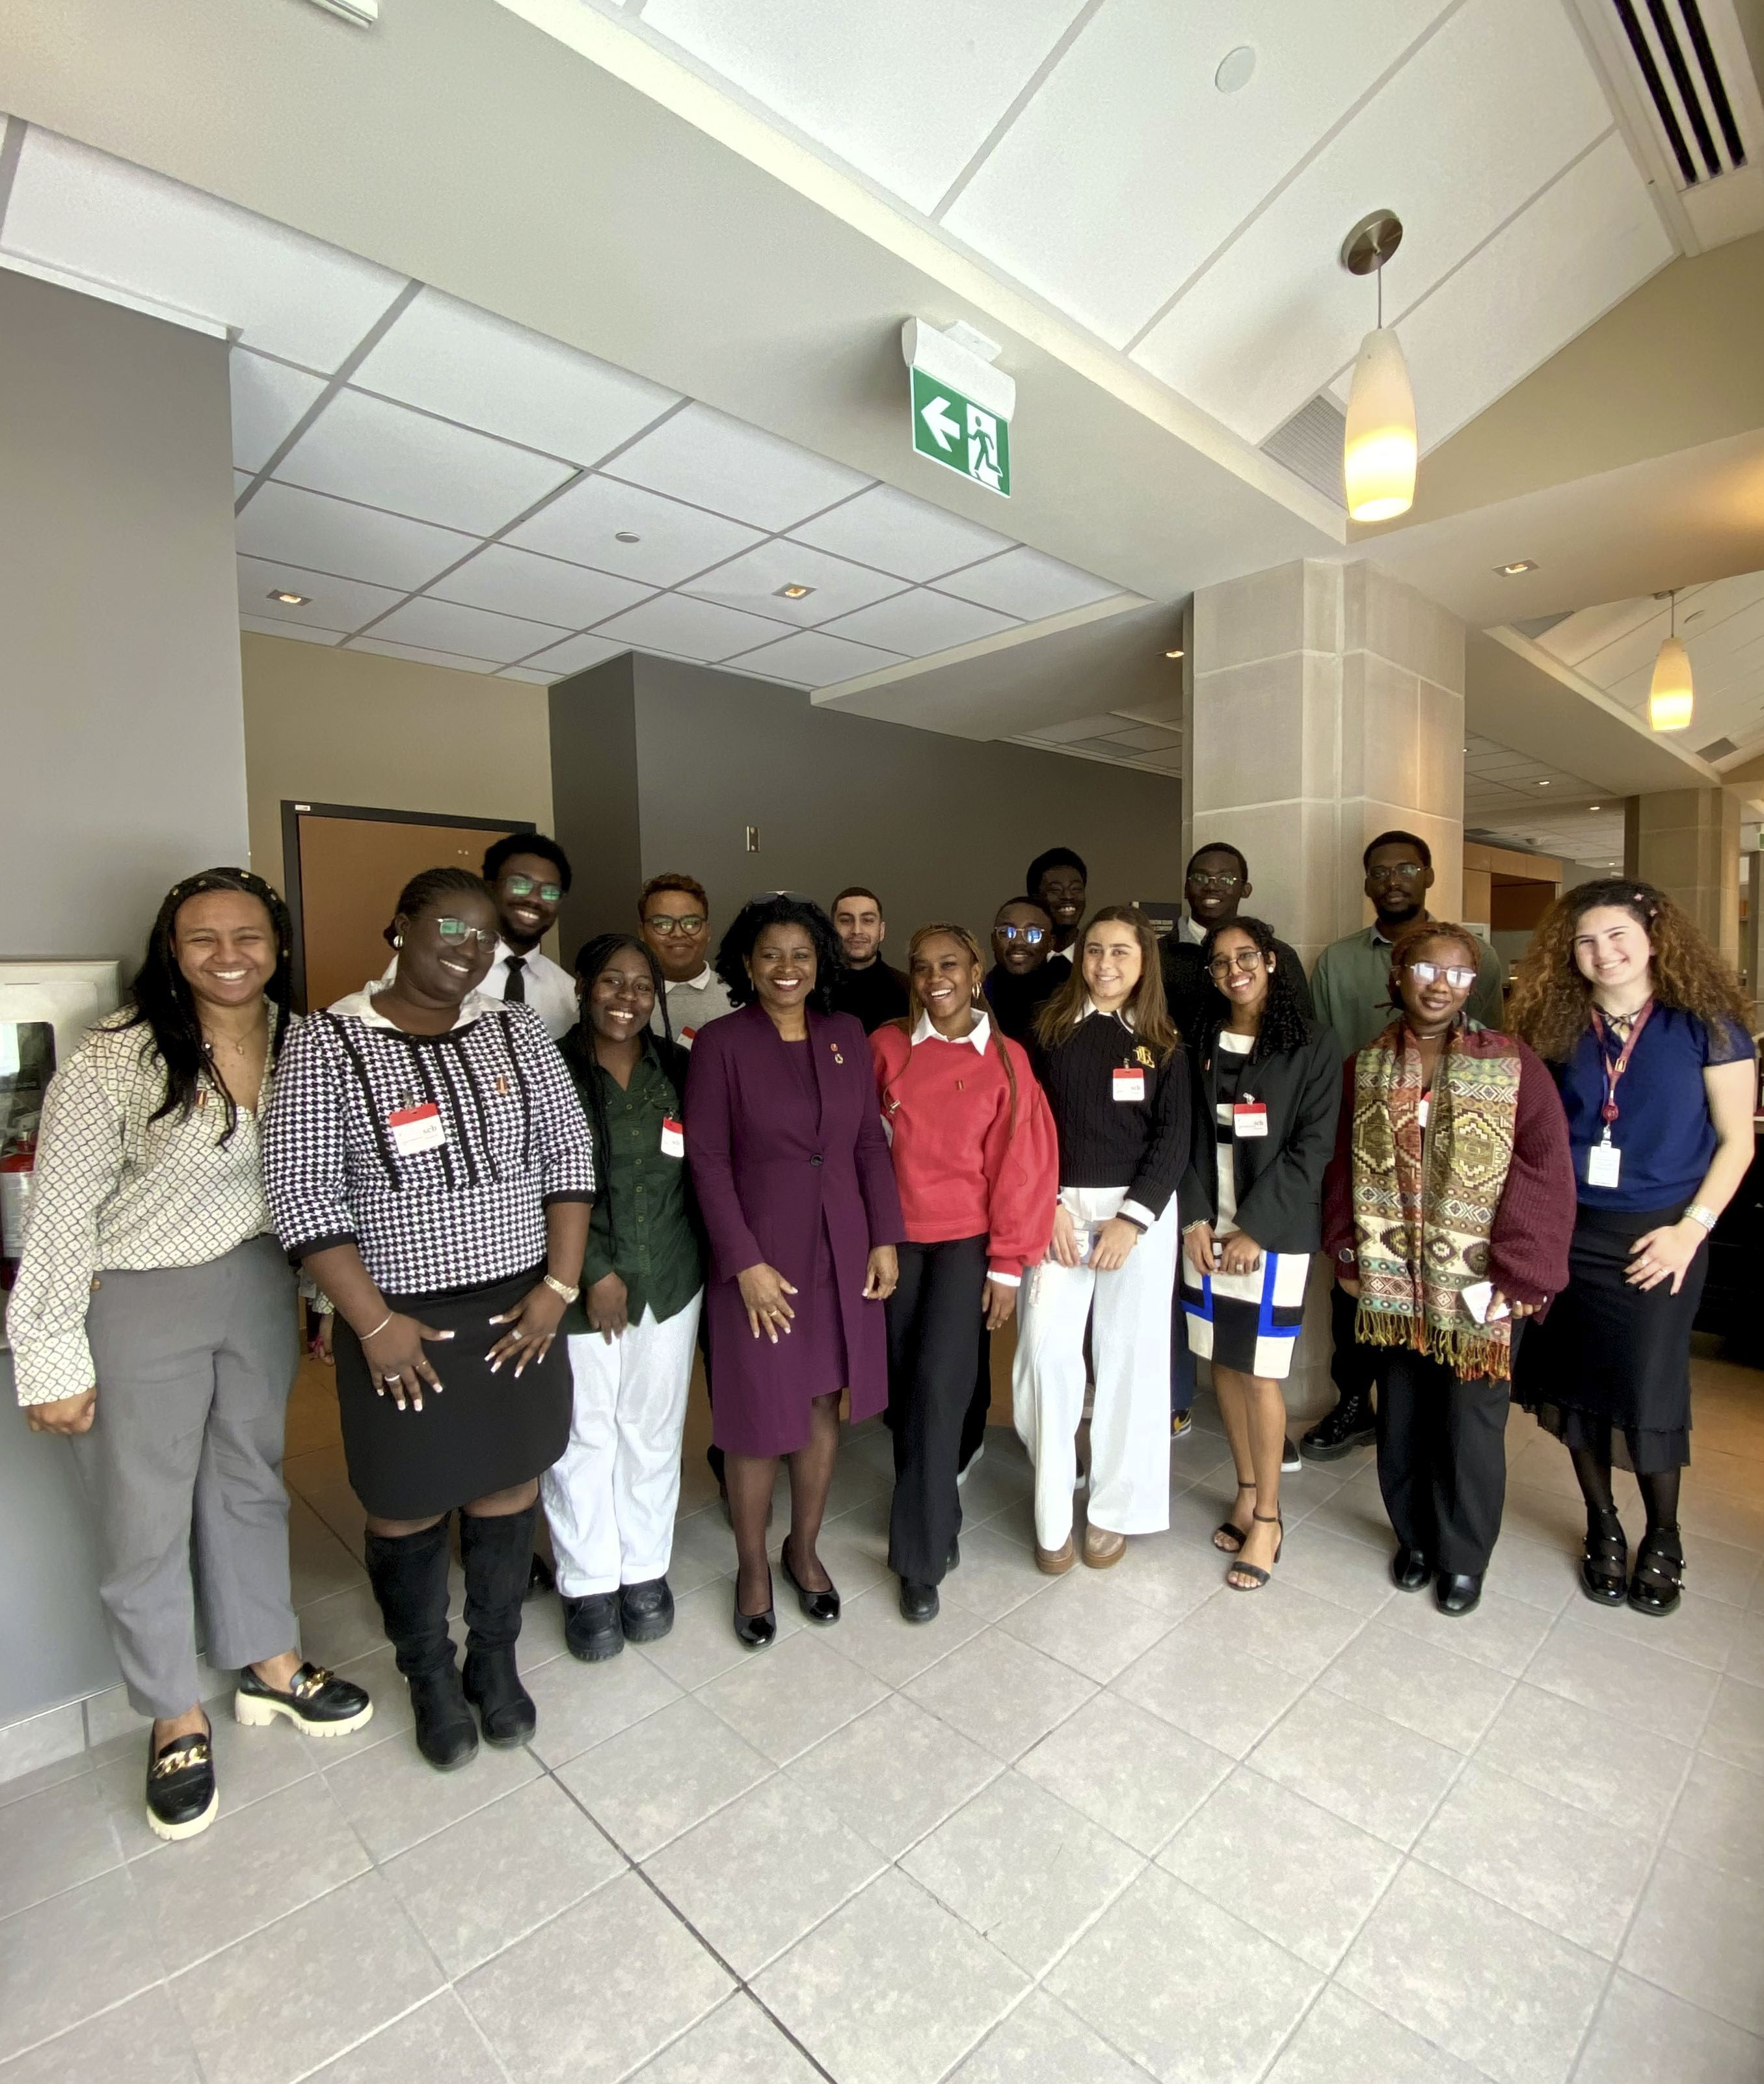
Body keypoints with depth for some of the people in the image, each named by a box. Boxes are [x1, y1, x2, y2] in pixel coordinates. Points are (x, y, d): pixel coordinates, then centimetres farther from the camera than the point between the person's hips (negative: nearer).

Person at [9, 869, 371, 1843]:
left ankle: (268, 1665, 43)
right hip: (137, 1303, -4)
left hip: (259, 1287, 4)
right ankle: (176, 1719, 36)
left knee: (250, 1485, 21)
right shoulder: (116, 1057, -19)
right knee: (143, 1519, 12)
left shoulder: (302, 1042, -5)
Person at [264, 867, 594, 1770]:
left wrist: (558, 1285, -5)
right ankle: (429, 1674, 41)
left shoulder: (516, 1031, 1)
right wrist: (374, 1323, -14)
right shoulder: (327, 1043, -8)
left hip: (518, 1313, 3)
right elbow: (301, 1193, -10)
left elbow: (569, 1157, 2)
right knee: (408, 1508, 14)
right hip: (399, 1324, -2)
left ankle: (495, 1660, 41)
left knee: (508, 1492, 15)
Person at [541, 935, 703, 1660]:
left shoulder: (679, 1070, 3)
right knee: (583, 1437, 8)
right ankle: (588, 1585, 30)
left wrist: (704, 1262, -1)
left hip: (669, 1283, 3)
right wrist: (594, 1274, -12)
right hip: (581, 1290, -3)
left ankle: (646, 1570, 35)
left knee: (654, 1431, 14)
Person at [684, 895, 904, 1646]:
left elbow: (870, 1142, 6)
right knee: (758, 1420, 8)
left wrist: (885, 1238, 1)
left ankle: (804, 1550, 38)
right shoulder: (721, 1043, -9)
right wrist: (746, 1262, -13)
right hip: (760, 1257, -3)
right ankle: (752, 1570, 33)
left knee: (824, 1408, 15)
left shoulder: (847, 1036, 3)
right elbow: (708, 1160, -10)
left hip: (842, 1254, 4)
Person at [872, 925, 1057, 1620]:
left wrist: (1008, 1266, -3)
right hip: (897, 1236, 2)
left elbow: (1022, 1165, -3)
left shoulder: (1005, 1059, -5)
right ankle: (934, 1515, 32)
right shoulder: (886, 1046, -3)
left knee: (939, 1384, -7)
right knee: (903, 1384, 8)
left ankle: (921, 1556, 11)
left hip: (966, 1239, -2)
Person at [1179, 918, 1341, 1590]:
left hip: (1274, 1231, -4)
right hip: (1208, 1227, 4)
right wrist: (1195, 1219, -4)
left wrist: (1254, 1229, -12)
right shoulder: (1204, 1043, 8)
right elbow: (1193, 1137, 8)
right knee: (1224, 1363, 10)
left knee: (1260, 1373, 1)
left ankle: (1266, 1515, 18)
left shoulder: (1314, 1043, -3)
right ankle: (1247, 1492, 28)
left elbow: (1314, 1146, -8)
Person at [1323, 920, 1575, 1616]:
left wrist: (1518, 1274, -14)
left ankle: (1463, 1557, 33)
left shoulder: (1513, 1064, -6)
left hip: (1477, 1288, -2)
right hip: (1392, 1283, 3)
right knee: (1402, 1418, 16)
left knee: (1472, 1423, 9)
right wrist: (1348, 1255, 1)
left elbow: (1545, 1175, -10)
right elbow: (1342, 1165, 6)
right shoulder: (1365, 1066, 3)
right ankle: (1415, 1538, 38)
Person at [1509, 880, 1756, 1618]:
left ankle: (1662, 1540, 29)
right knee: (1577, 1383, 9)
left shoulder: (1705, 1023, -4)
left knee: (1649, 1391, 3)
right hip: (1567, 1231, 3)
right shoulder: (1559, 1029, 3)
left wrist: (1691, 1228, -10)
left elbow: (1736, 1141, -1)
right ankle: (1603, 1530, 30)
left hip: (1657, 1234, -2)